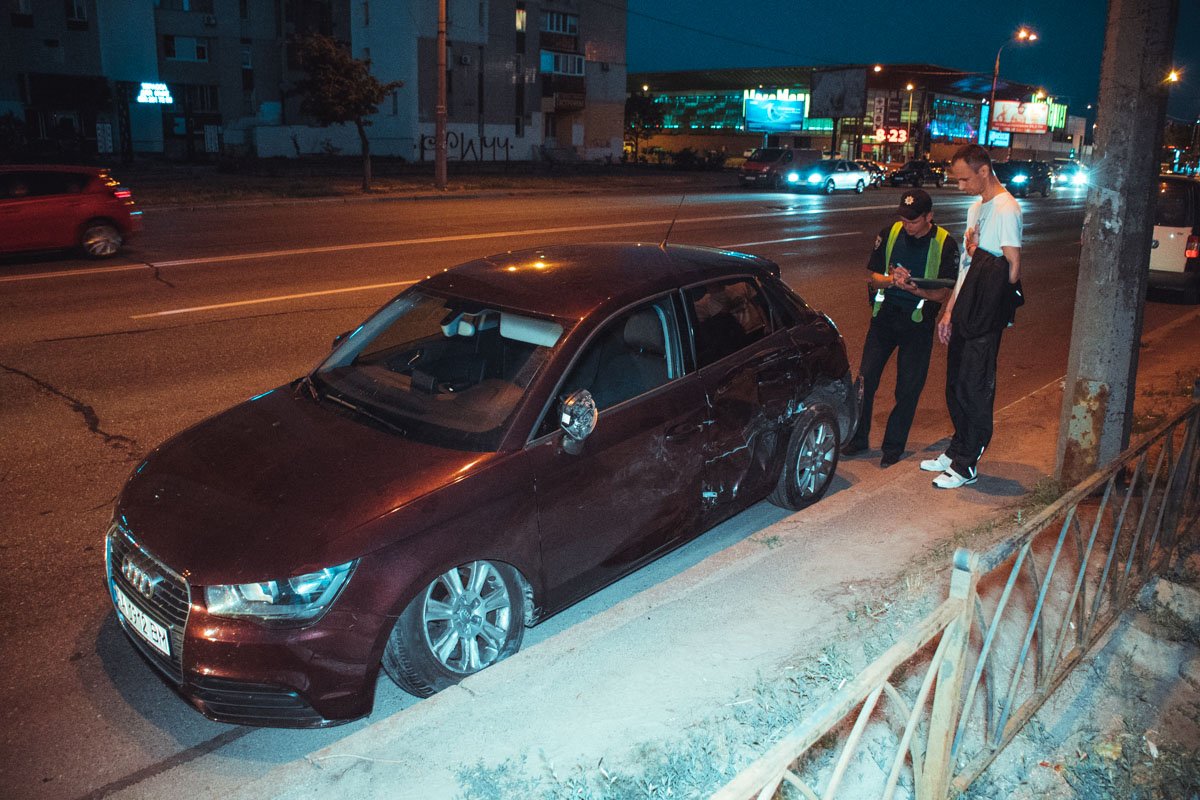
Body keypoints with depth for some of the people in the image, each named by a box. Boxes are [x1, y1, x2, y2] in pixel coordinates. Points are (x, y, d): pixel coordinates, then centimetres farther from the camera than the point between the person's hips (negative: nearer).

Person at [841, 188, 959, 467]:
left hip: (918, 321, -2)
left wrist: (912, 287, -26)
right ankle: (858, 437, 17)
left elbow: (943, 294, -9)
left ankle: (894, 446, 17)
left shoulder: (945, 245, -8)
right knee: (866, 378, 2)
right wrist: (891, 280, -20)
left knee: (908, 389, 3)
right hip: (885, 314, 2)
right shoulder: (889, 234, 0)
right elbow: (873, 277, 2)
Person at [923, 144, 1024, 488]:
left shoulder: (1005, 209, -13)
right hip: (965, 311, 9)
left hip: (986, 317, -9)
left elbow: (1013, 266, -16)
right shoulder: (976, 208, 16)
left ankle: (966, 465, 6)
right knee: (956, 384, 15)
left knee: (975, 388, -2)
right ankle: (957, 451, 28)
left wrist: (998, 307, -4)